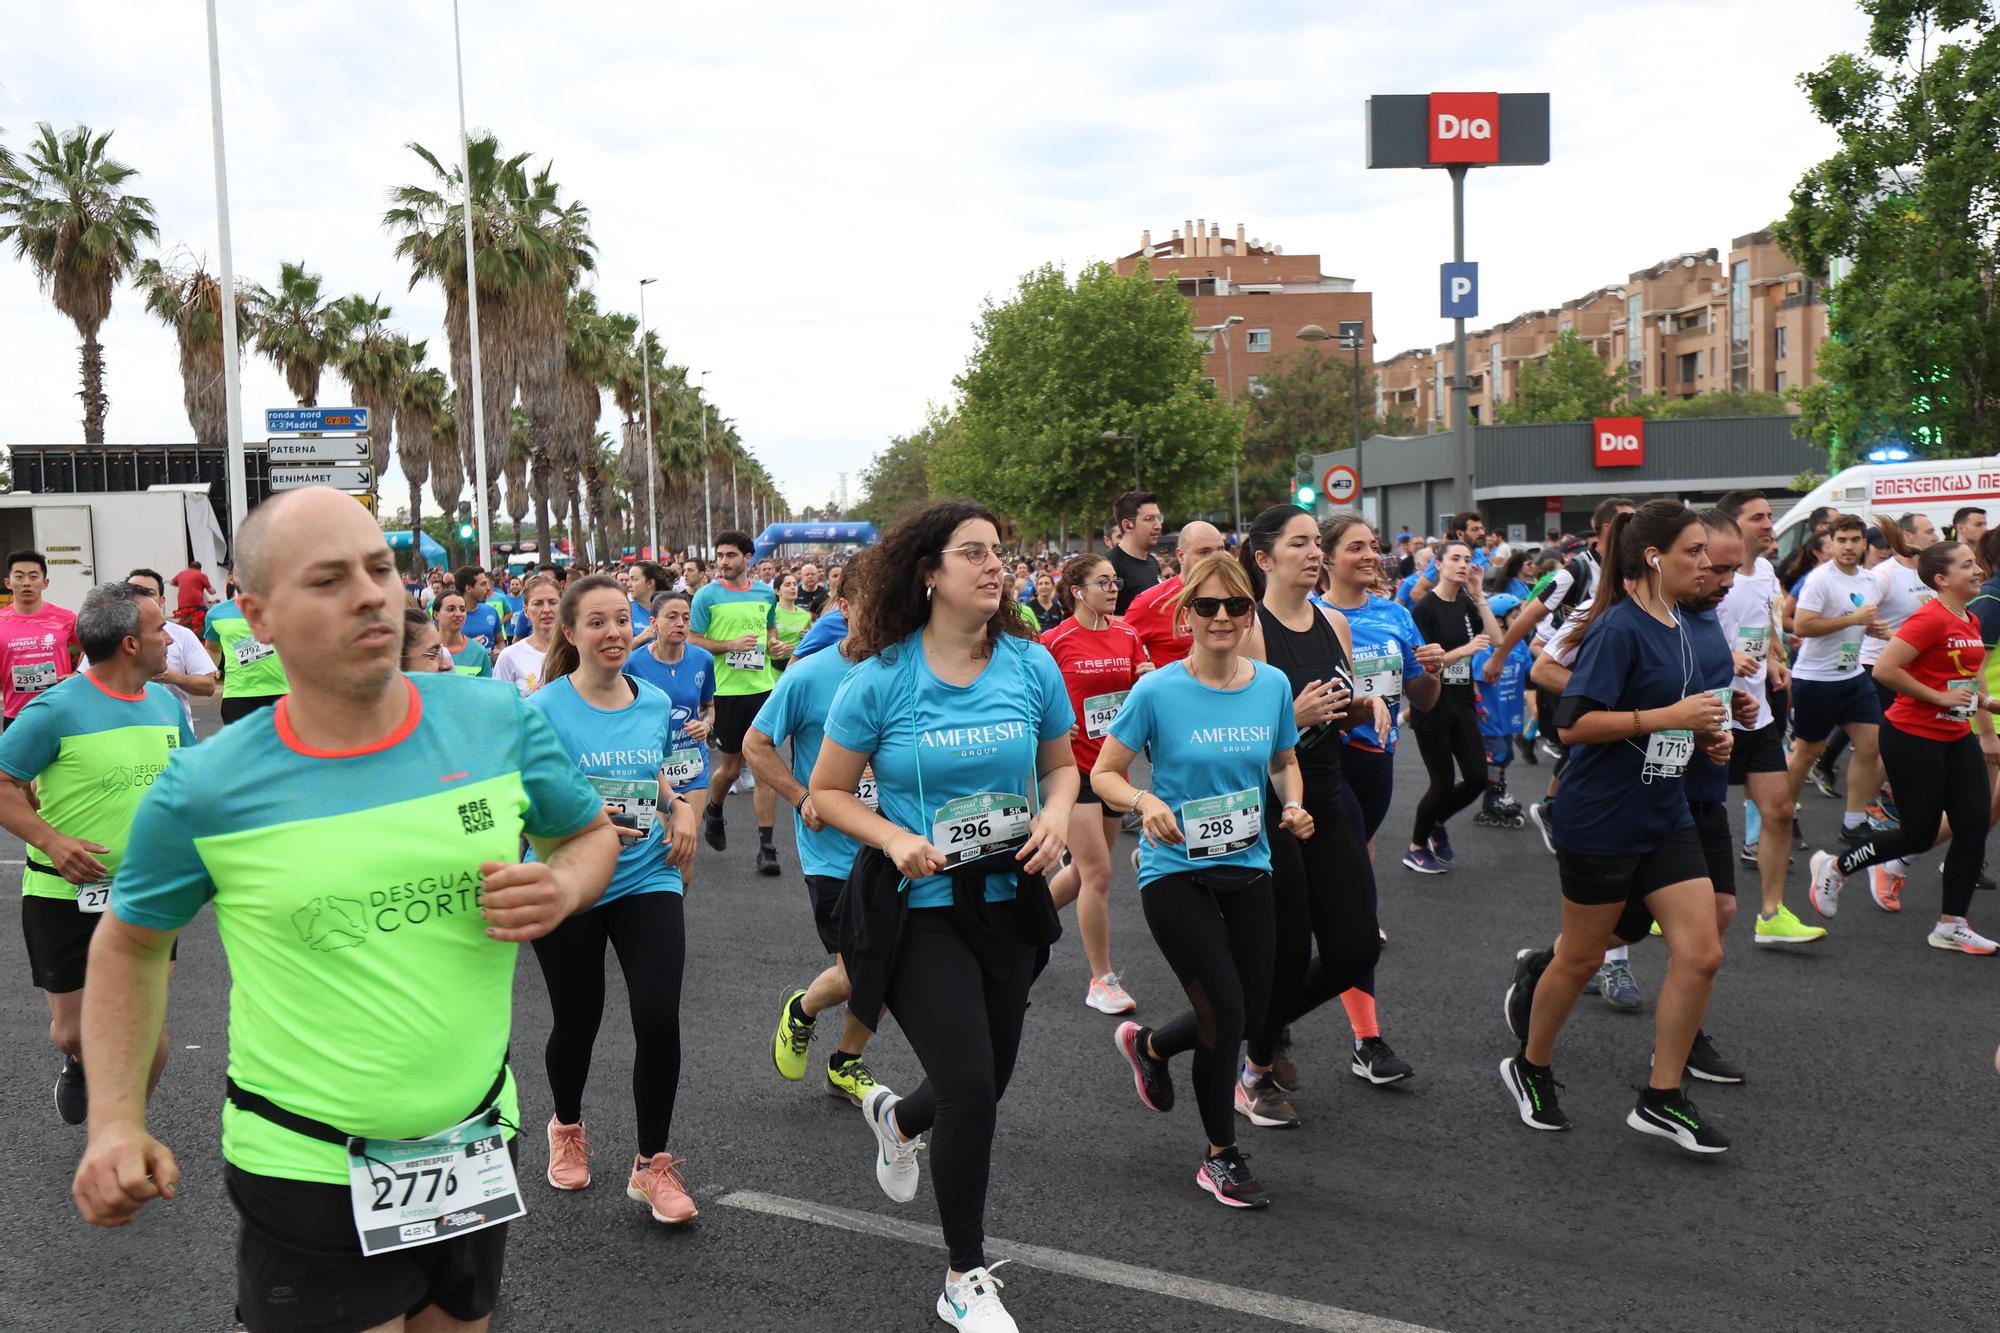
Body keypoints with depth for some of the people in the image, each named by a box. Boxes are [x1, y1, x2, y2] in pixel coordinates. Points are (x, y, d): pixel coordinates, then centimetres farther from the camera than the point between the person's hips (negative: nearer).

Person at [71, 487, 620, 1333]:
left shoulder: (498, 722, -9)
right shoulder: (205, 792, -13)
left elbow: (590, 833, 7)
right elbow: (128, 944, 4)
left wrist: (563, 888, -15)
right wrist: (116, 1123, -6)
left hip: (479, 1146, 3)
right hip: (308, 1172, -3)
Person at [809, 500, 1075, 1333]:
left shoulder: (1031, 665, -3)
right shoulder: (880, 679, -12)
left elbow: (1060, 764, 11)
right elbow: (827, 792, -4)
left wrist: (1054, 818, -10)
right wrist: (895, 840, -20)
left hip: (1007, 901, 5)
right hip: (917, 910, -4)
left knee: (988, 1082, 16)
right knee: (970, 1090, -9)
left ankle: (897, 1117, 54)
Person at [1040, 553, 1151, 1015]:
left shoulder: (1127, 635, 5)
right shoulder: (1056, 640, -10)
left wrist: (1151, 679, -10)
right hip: (1075, 765, -6)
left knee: (1084, 870, 16)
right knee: (1098, 873, -8)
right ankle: (1101, 981, 3)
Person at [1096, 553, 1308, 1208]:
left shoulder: (1273, 685, 0)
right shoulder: (1157, 691, -12)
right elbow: (1103, 773, -5)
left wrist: (1294, 807, -5)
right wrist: (1144, 801, -25)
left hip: (1247, 865, 5)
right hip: (1175, 869, -5)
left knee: (1252, 1010, 10)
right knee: (1225, 1013, -8)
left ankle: (1149, 1045, 41)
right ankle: (1221, 1156, 16)